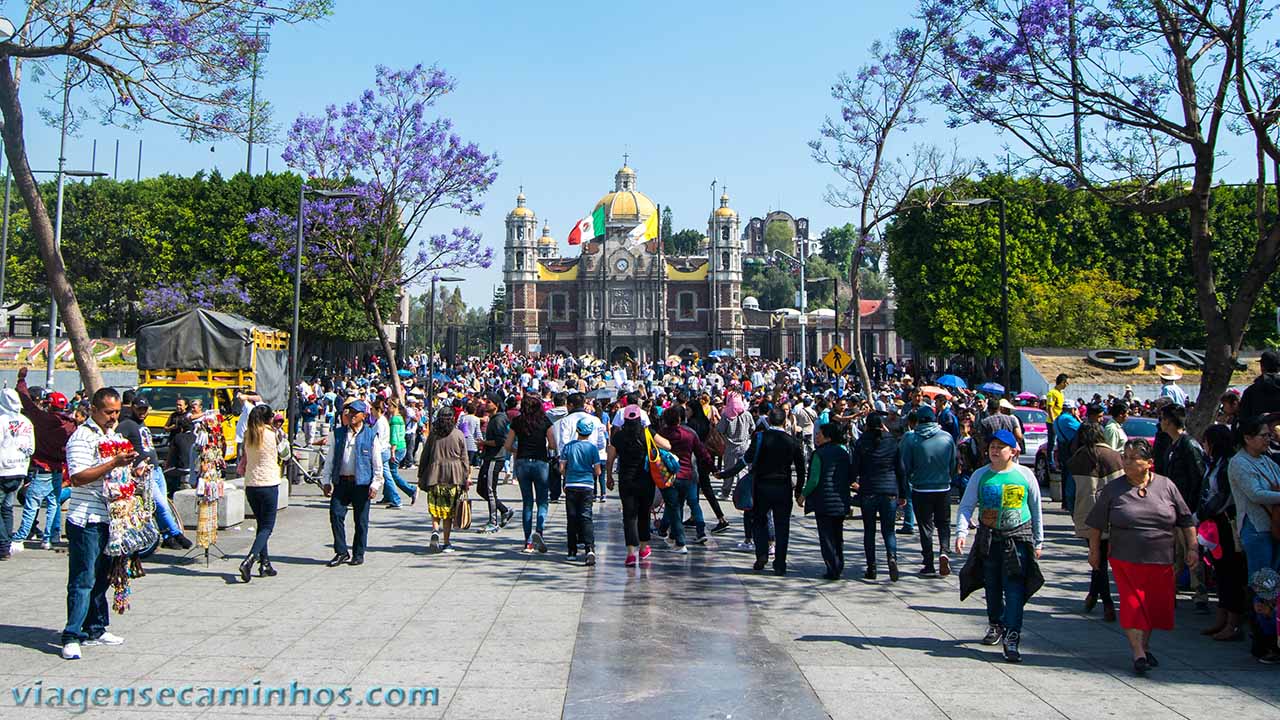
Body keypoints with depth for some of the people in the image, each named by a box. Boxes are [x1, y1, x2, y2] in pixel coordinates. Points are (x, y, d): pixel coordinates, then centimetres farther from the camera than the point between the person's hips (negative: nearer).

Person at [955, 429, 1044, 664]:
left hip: (1018, 538, -2)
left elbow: (1036, 510, 9)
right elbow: (966, 506, 0)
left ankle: (1012, 638, -9)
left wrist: (1038, 541, 11)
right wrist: (961, 532, -15)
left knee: (1014, 588, -10)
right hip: (988, 538, 2)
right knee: (992, 586, 14)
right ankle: (995, 624, 36)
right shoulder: (980, 476, 1)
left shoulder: (1025, 476, 0)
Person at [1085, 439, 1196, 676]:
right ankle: (1138, 653, -2)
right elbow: (1097, 524, 6)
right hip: (1126, 560, -2)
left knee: (1155, 604, 9)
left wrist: (1192, 547, 4)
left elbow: (1185, 520, 9)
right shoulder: (1113, 489, -1)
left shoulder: (1166, 486, 2)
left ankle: (1145, 646, 28)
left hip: (1161, 561, 2)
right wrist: (1094, 551, 7)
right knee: (1133, 603, -7)